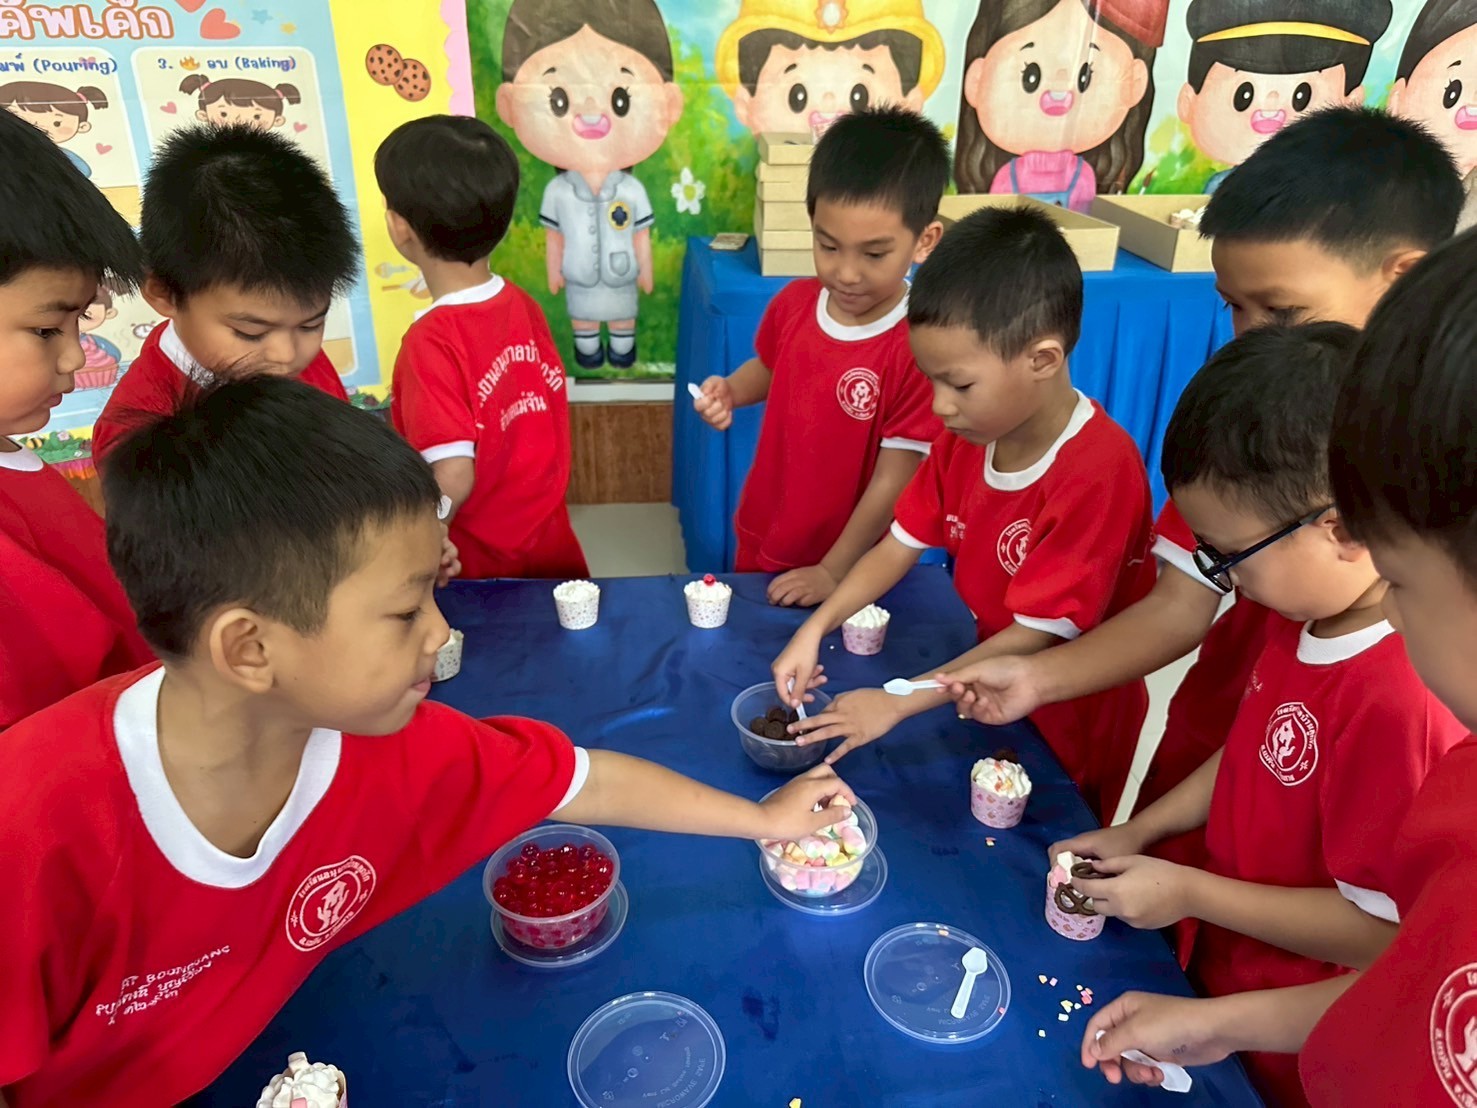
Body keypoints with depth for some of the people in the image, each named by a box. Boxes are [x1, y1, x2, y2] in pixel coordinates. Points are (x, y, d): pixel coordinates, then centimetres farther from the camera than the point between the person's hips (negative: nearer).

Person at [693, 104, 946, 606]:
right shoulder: (793, 302, -9)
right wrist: (729, 390, -9)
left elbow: (892, 481, -21)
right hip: (761, 538, 6)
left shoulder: (918, 349, -26)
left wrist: (833, 572, -18)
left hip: (850, 569, -5)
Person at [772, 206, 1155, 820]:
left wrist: (898, 701, -27)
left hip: (1071, 728, -6)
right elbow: (900, 544, -4)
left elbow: (1036, 637, -29)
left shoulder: (1098, 471, -31)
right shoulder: (966, 435, -8)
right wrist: (814, 629, -16)